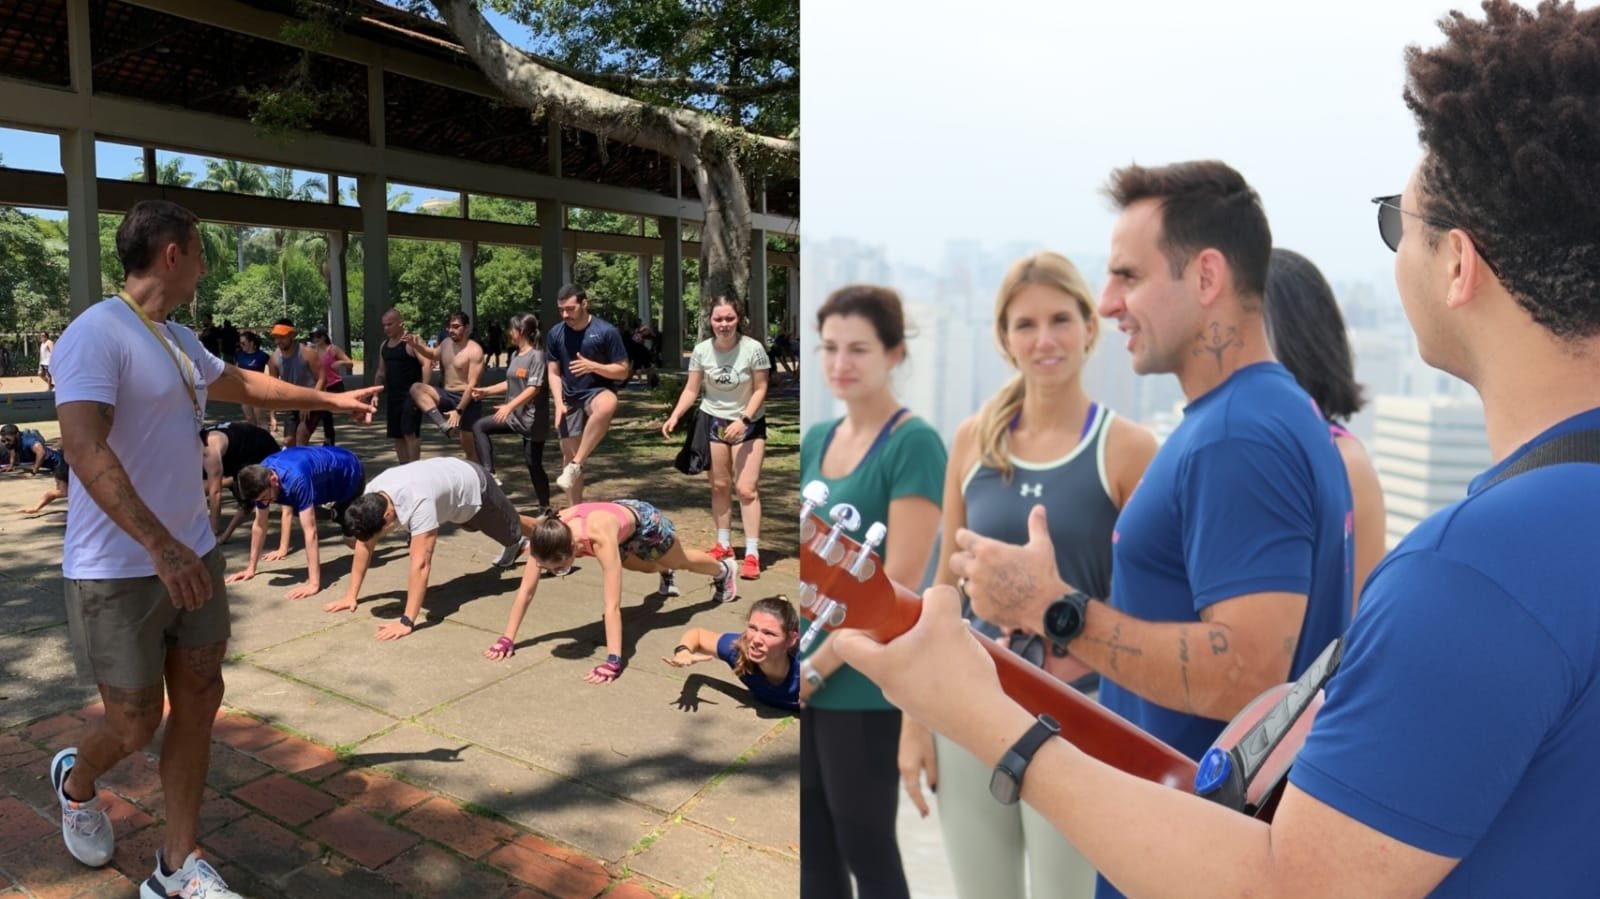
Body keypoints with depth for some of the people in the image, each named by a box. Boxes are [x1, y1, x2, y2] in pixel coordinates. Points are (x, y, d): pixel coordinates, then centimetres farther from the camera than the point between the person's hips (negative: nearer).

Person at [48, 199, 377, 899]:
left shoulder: (179, 340, 11)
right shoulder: (97, 333, -17)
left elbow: (246, 385, 29)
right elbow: (85, 450, -28)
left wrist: (334, 400, 35)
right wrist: (159, 545, -35)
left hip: (192, 555, 8)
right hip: (119, 572, -8)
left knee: (199, 700, 9)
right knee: (136, 724, 5)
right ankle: (75, 781, 41)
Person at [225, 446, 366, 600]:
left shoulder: (296, 480, -44)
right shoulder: (261, 477, -22)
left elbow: (310, 531, -45)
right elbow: (259, 525, -9)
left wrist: (314, 583, -46)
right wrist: (251, 569, -5)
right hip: (326, 470, 6)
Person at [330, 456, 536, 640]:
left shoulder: (417, 503, -49)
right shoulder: (370, 495, -27)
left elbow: (421, 564, -50)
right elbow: (365, 544, -14)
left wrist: (407, 621, -51)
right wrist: (351, 595, -15)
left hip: (474, 486, -7)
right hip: (451, 477, 7)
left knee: (512, 527, 20)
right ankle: (515, 546, 68)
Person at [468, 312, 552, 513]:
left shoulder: (536, 355, -16)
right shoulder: (515, 355, 9)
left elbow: (534, 388, -24)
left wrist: (509, 406, -31)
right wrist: (485, 391, 15)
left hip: (532, 419, -8)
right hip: (514, 415, 8)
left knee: (534, 464, 0)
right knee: (479, 426, -1)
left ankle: (545, 508, 15)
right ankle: (489, 475, -5)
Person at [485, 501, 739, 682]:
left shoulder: (601, 539, -51)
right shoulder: (547, 535, -37)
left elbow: (612, 605, -52)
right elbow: (526, 589, -29)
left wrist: (614, 660, -55)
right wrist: (508, 638, -31)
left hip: (643, 521, -4)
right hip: (617, 513, 4)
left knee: (683, 561, 28)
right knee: (645, 567, 35)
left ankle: (723, 570, 61)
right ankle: (665, 574, 72)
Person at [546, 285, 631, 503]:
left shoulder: (606, 331, -10)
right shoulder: (555, 334, 1)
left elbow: (623, 372, -7)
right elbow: (553, 374, 6)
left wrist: (593, 366, -22)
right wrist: (559, 403, -9)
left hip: (598, 392, -4)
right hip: (570, 398, 4)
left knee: (607, 405, -41)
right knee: (568, 456, 4)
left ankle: (576, 466, -31)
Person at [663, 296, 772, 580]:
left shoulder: (753, 349, -19)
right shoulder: (701, 350, -11)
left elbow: (760, 389, -12)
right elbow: (691, 389, -4)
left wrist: (743, 420, -23)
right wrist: (674, 416, -19)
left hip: (749, 424, -3)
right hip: (713, 421, 3)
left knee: (746, 488, -8)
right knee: (719, 486, 11)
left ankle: (752, 553, -5)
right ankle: (724, 544, 25)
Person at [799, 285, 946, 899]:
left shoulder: (914, 444, -12)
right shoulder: (815, 439, 9)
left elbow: (900, 581, -17)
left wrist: (816, 666, -15)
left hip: (862, 685, -6)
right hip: (807, 682, 6)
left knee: (865, 848, 10)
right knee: (812, 847, 17)